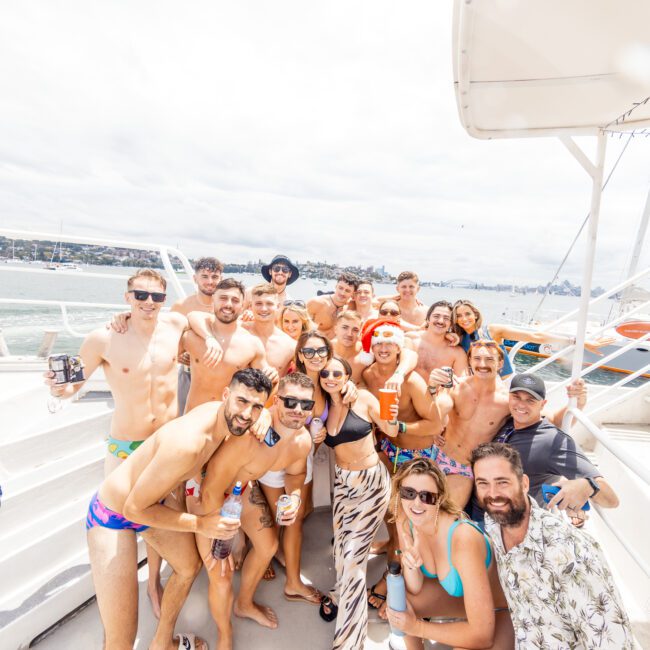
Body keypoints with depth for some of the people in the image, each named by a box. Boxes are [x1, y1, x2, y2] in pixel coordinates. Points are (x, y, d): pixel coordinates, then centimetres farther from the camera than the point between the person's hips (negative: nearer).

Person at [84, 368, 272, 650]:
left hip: (158, 497, 8)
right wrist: (199, 525, -23)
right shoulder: (187, 443, -39)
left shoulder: (220, 412, -16)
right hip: (113, 514, -8)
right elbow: (135, 508, -28)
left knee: (190, 566, 25)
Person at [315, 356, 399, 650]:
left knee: (353, 553, -3)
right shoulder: (324, 407, 1)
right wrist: (317, 440, -7)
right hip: (342, 481, 5)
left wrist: (393, 419, -28)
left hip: (372, 482, -5)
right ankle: (341, 595, 46)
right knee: (341, 546, 14)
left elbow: (391, 432, -7)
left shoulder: (363, 398, -14)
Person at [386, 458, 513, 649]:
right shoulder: (404, 520, -18)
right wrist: (409, 566, -31)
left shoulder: (463, 539, -37)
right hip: (454, 593, 6)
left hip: (494, 614, -6)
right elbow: (414, 590, -9)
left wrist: (418, 627, -23)